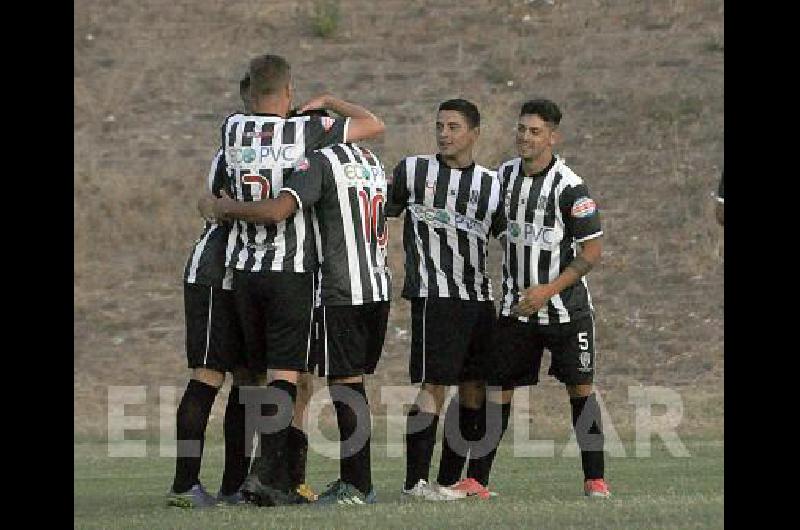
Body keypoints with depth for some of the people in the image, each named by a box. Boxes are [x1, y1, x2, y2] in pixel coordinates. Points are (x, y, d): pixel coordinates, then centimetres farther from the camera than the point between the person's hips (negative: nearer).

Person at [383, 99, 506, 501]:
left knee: (475, 389, 5)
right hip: (434, 297, -5)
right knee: (434, 386, -10)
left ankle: (451, 479, 13)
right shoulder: (413, 171, 3)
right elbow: (380, 213, 12)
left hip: (479, 298, 5)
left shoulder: (491, 184, 11)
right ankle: (416, 480, -7)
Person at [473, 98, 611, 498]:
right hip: (516, 307, 4)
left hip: (565, 307, -4)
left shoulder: (569, 187, -14)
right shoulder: (505, 175, 2)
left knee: (580, 386, -2)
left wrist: (549, 290, -19)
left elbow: (592, 251, -13)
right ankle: (477, 479, 4)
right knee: (498, 387, 1)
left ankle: (594, 479, 6)